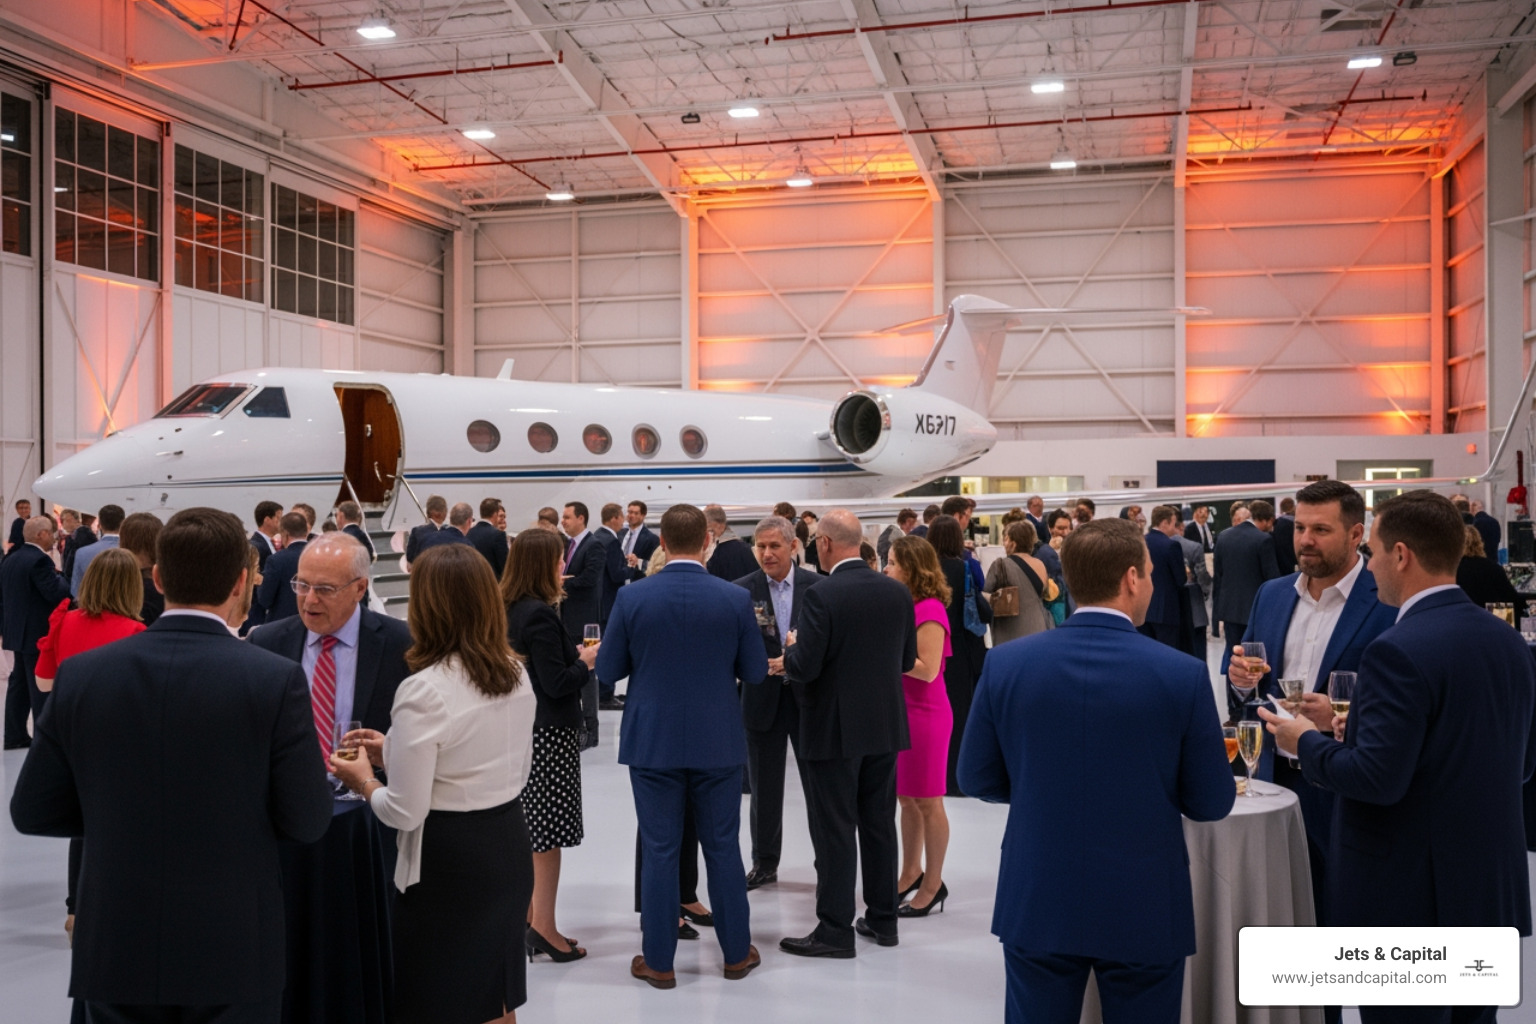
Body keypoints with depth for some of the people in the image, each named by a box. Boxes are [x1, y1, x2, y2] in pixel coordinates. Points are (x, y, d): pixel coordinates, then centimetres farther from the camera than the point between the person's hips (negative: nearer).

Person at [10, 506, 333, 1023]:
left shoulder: (80, 674, -6)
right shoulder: (276, 680, -16)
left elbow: (31, 812, 1)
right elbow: (306, 822, -12)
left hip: (116, 950, 3)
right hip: (233, 956, -2)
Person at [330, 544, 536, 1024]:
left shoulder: (423, 691, -19)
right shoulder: (515, 673, 2)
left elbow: (406, 812, -18)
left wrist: (365, 781, 4)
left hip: (447, 863, -7)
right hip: (509, 847, 7)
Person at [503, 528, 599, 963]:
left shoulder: (509, 609, 7)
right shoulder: (540, 615, -20)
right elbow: (556, 683, -20)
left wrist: (573, 653, 10)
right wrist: (586, 661, -5)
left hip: (522, 728, 9)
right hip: (549, 733, -9)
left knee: (528, 830, 16)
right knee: (549, 832, -1)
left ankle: (527, 917, 26)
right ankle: (543, 927, 5)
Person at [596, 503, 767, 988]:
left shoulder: (632, 597, -10)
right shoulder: (736, 598, -8)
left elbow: (608, 669, -2)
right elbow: (755, 672, -2)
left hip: (652, 742, -1)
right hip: (718, 743, 1)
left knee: (659, 851, 8)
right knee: (723, 848, 12)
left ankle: (658, 961, 17)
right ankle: (737, 952, 24)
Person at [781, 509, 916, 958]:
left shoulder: (821, 596, -18)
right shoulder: (898, 592, 1)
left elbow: (803, 668, -20)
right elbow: (907, 659, 8)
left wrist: (791, 650, 2)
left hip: (834, 730, -6)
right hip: (885, 726, 6)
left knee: (835, 831, 3)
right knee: (879, 824, 15)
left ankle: (835, 930, 10)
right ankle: (882, 918, 26)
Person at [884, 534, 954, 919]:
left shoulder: (930, 611, -17)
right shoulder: (904, 606, 8)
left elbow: (927, 669, -21)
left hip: (925, 715, -8)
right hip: (901, 712, 8)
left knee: (927, 801, 4)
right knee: (906, 798, 17)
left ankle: (933, 885, 16)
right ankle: (911, 872, 30)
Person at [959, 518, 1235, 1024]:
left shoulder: (1005, 664, -9)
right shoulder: (1183, 674, -13)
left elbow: (977, 779, 0)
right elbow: (1212, 803, -5)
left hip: (1035, 905, 2)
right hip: (1144, 910, -1)